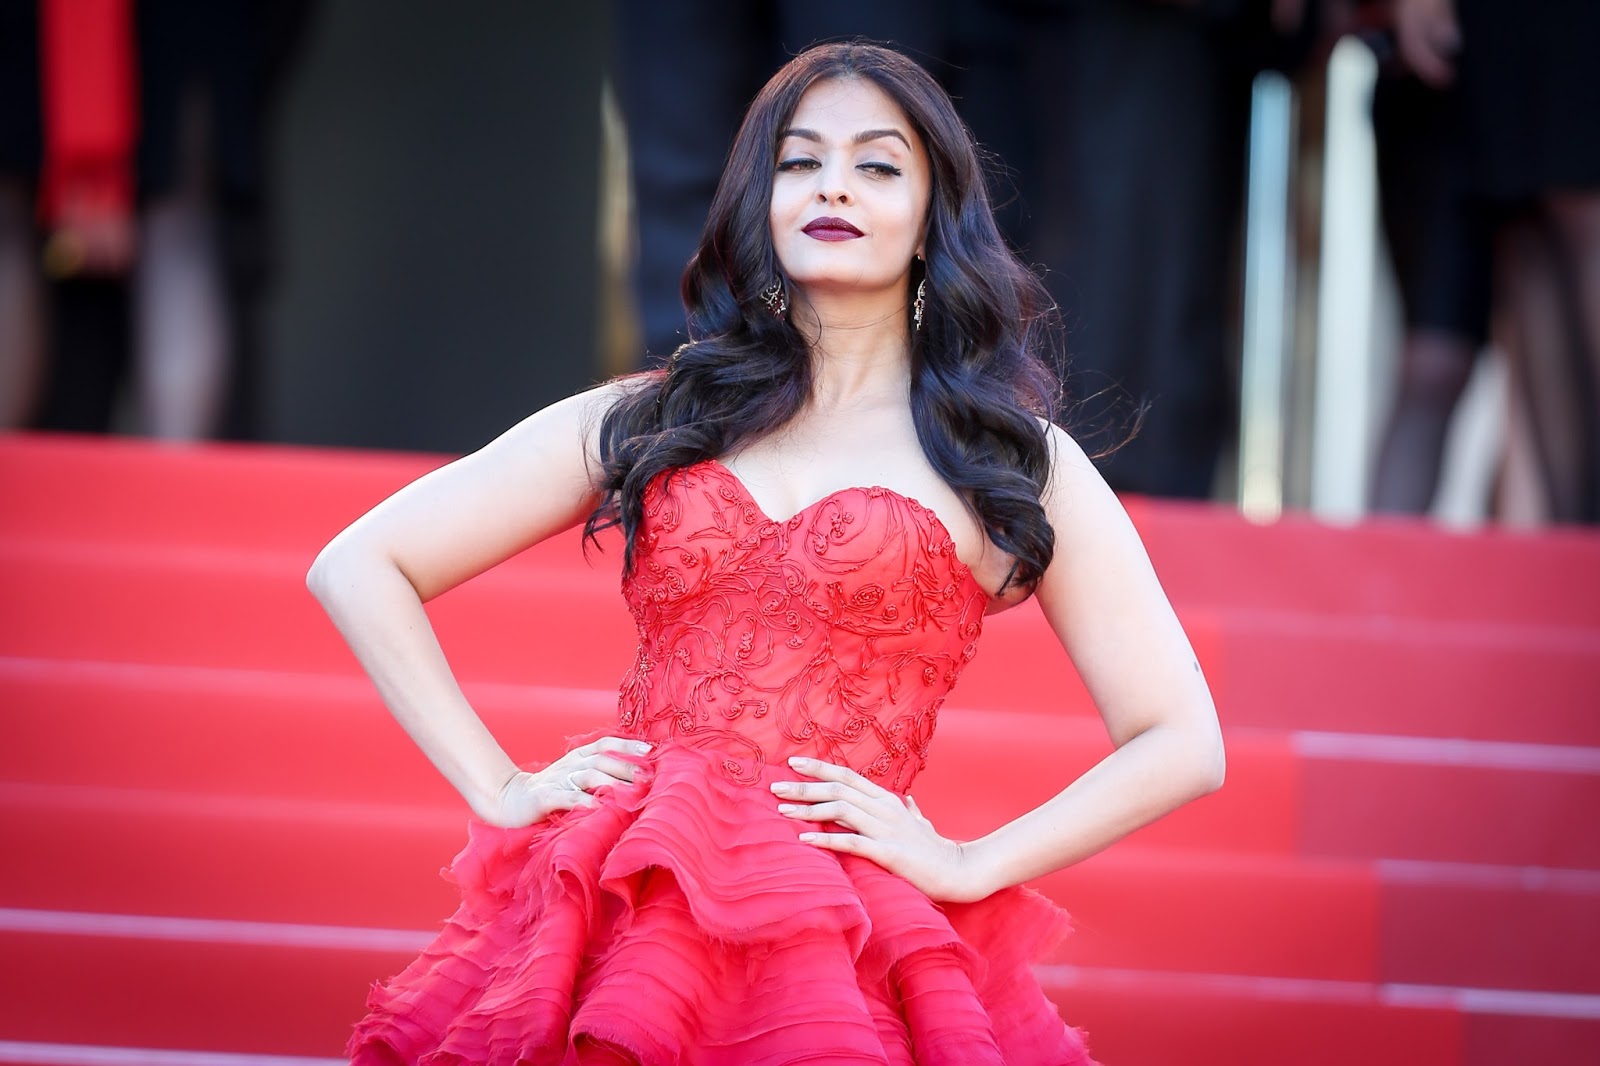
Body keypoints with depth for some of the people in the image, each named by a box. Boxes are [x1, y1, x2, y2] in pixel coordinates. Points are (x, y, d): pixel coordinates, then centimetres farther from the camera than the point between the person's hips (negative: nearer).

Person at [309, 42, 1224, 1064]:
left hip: (839, 943, -2)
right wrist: (500, 787, 5)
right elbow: (359, 568, 15)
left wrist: (967, 864, -4)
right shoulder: (647, 420, 15)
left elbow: (1182, 746, 6)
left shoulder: (1015, 459, 10)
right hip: (617, 919, 2)